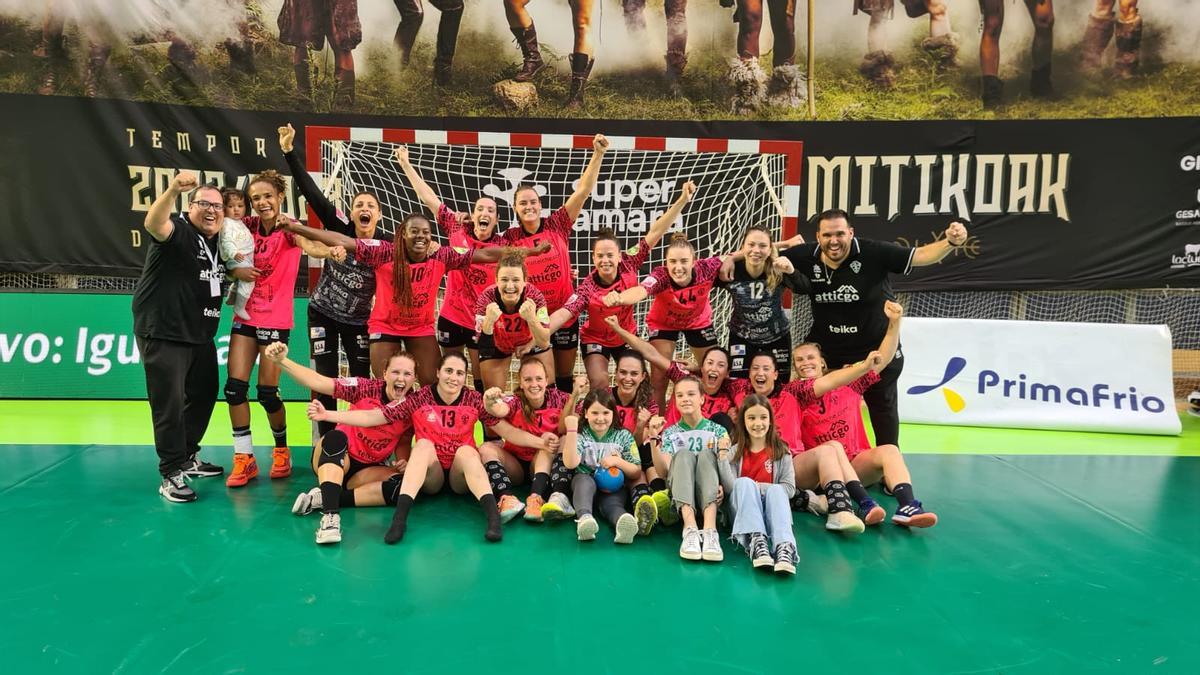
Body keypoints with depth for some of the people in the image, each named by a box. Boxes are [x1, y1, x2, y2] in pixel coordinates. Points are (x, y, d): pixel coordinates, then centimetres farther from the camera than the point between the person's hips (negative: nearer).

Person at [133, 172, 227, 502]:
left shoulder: (220, 243, 10)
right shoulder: (178, 230, -13)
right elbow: (153, 223, -38)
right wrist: (173, 190, -55)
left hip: (200, 336, 9)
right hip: (163, 335, -8)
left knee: (204, 396, 18)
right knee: (169, 405, -5)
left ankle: (188, 457, 36)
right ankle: (171, 475, 4)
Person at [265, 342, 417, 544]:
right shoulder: (366, 388, -15)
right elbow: (317, 382, -21)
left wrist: (403, 461, -14)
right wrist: (281, 361, -34)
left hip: (369, 469, 2)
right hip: (335, 460, -2)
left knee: (403, 483, -29)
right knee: (335, 437, -36)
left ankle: (323, 498, -25)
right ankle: (330, 514, -48)